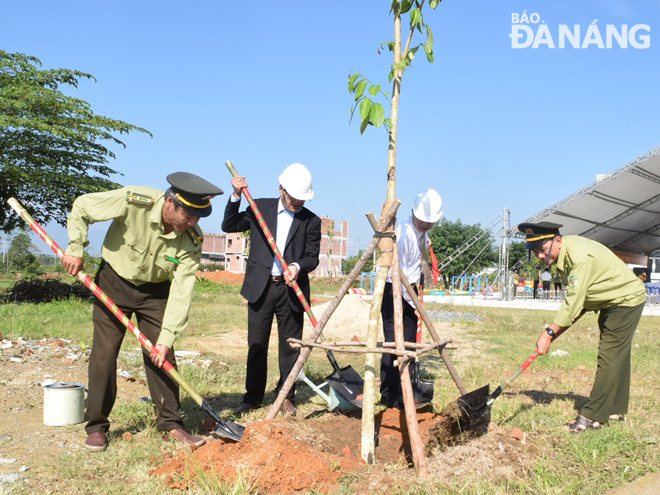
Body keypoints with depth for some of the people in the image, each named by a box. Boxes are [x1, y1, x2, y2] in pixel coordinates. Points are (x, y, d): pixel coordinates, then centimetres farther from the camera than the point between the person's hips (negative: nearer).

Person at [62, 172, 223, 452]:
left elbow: (181, 291, -22)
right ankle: (96, 426, 11)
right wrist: (75, 249, -18)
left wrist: (167, 337, -25)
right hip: (113, 283, -1)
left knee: (162, 356, -1)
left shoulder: (192, 239, -23)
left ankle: (170, 424, 11)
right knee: (104, 354, -2)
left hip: (155, 292, 2)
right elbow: (81, 208, -15)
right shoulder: (133, 202, -30)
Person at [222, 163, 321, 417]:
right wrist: (236, 197, -6)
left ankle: (286, 396, 19)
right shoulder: (260, 208, 6)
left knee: (290, 346, 5)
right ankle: (253, 397, 20)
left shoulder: (311, 221, 3)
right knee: (256, 345, 7)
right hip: (260, 287, 1)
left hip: (291, 289, 0)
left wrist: (298, 266, -23)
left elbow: (313, 257, -2)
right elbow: (229, 226, 6)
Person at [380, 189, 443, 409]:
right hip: (393, 290, -8)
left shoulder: (423, 234, 6)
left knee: (409, 342, 7)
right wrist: (414, 303, -19)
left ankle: (404, 395, 14)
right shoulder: (403, 233, -21)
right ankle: (388, 395, -1)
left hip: (409, 291, 8)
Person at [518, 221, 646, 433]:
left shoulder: (580, 256, -32)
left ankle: (593, 416, -7)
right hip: (612, 302, 10)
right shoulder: (563, 251, -3)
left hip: (627, 300, -10)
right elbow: (576, 296, 9)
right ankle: (615, 409, 25)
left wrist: (549, 332, -31)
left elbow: (573, 302, -33)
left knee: (609, 358, -9)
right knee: (616, 356, 15)